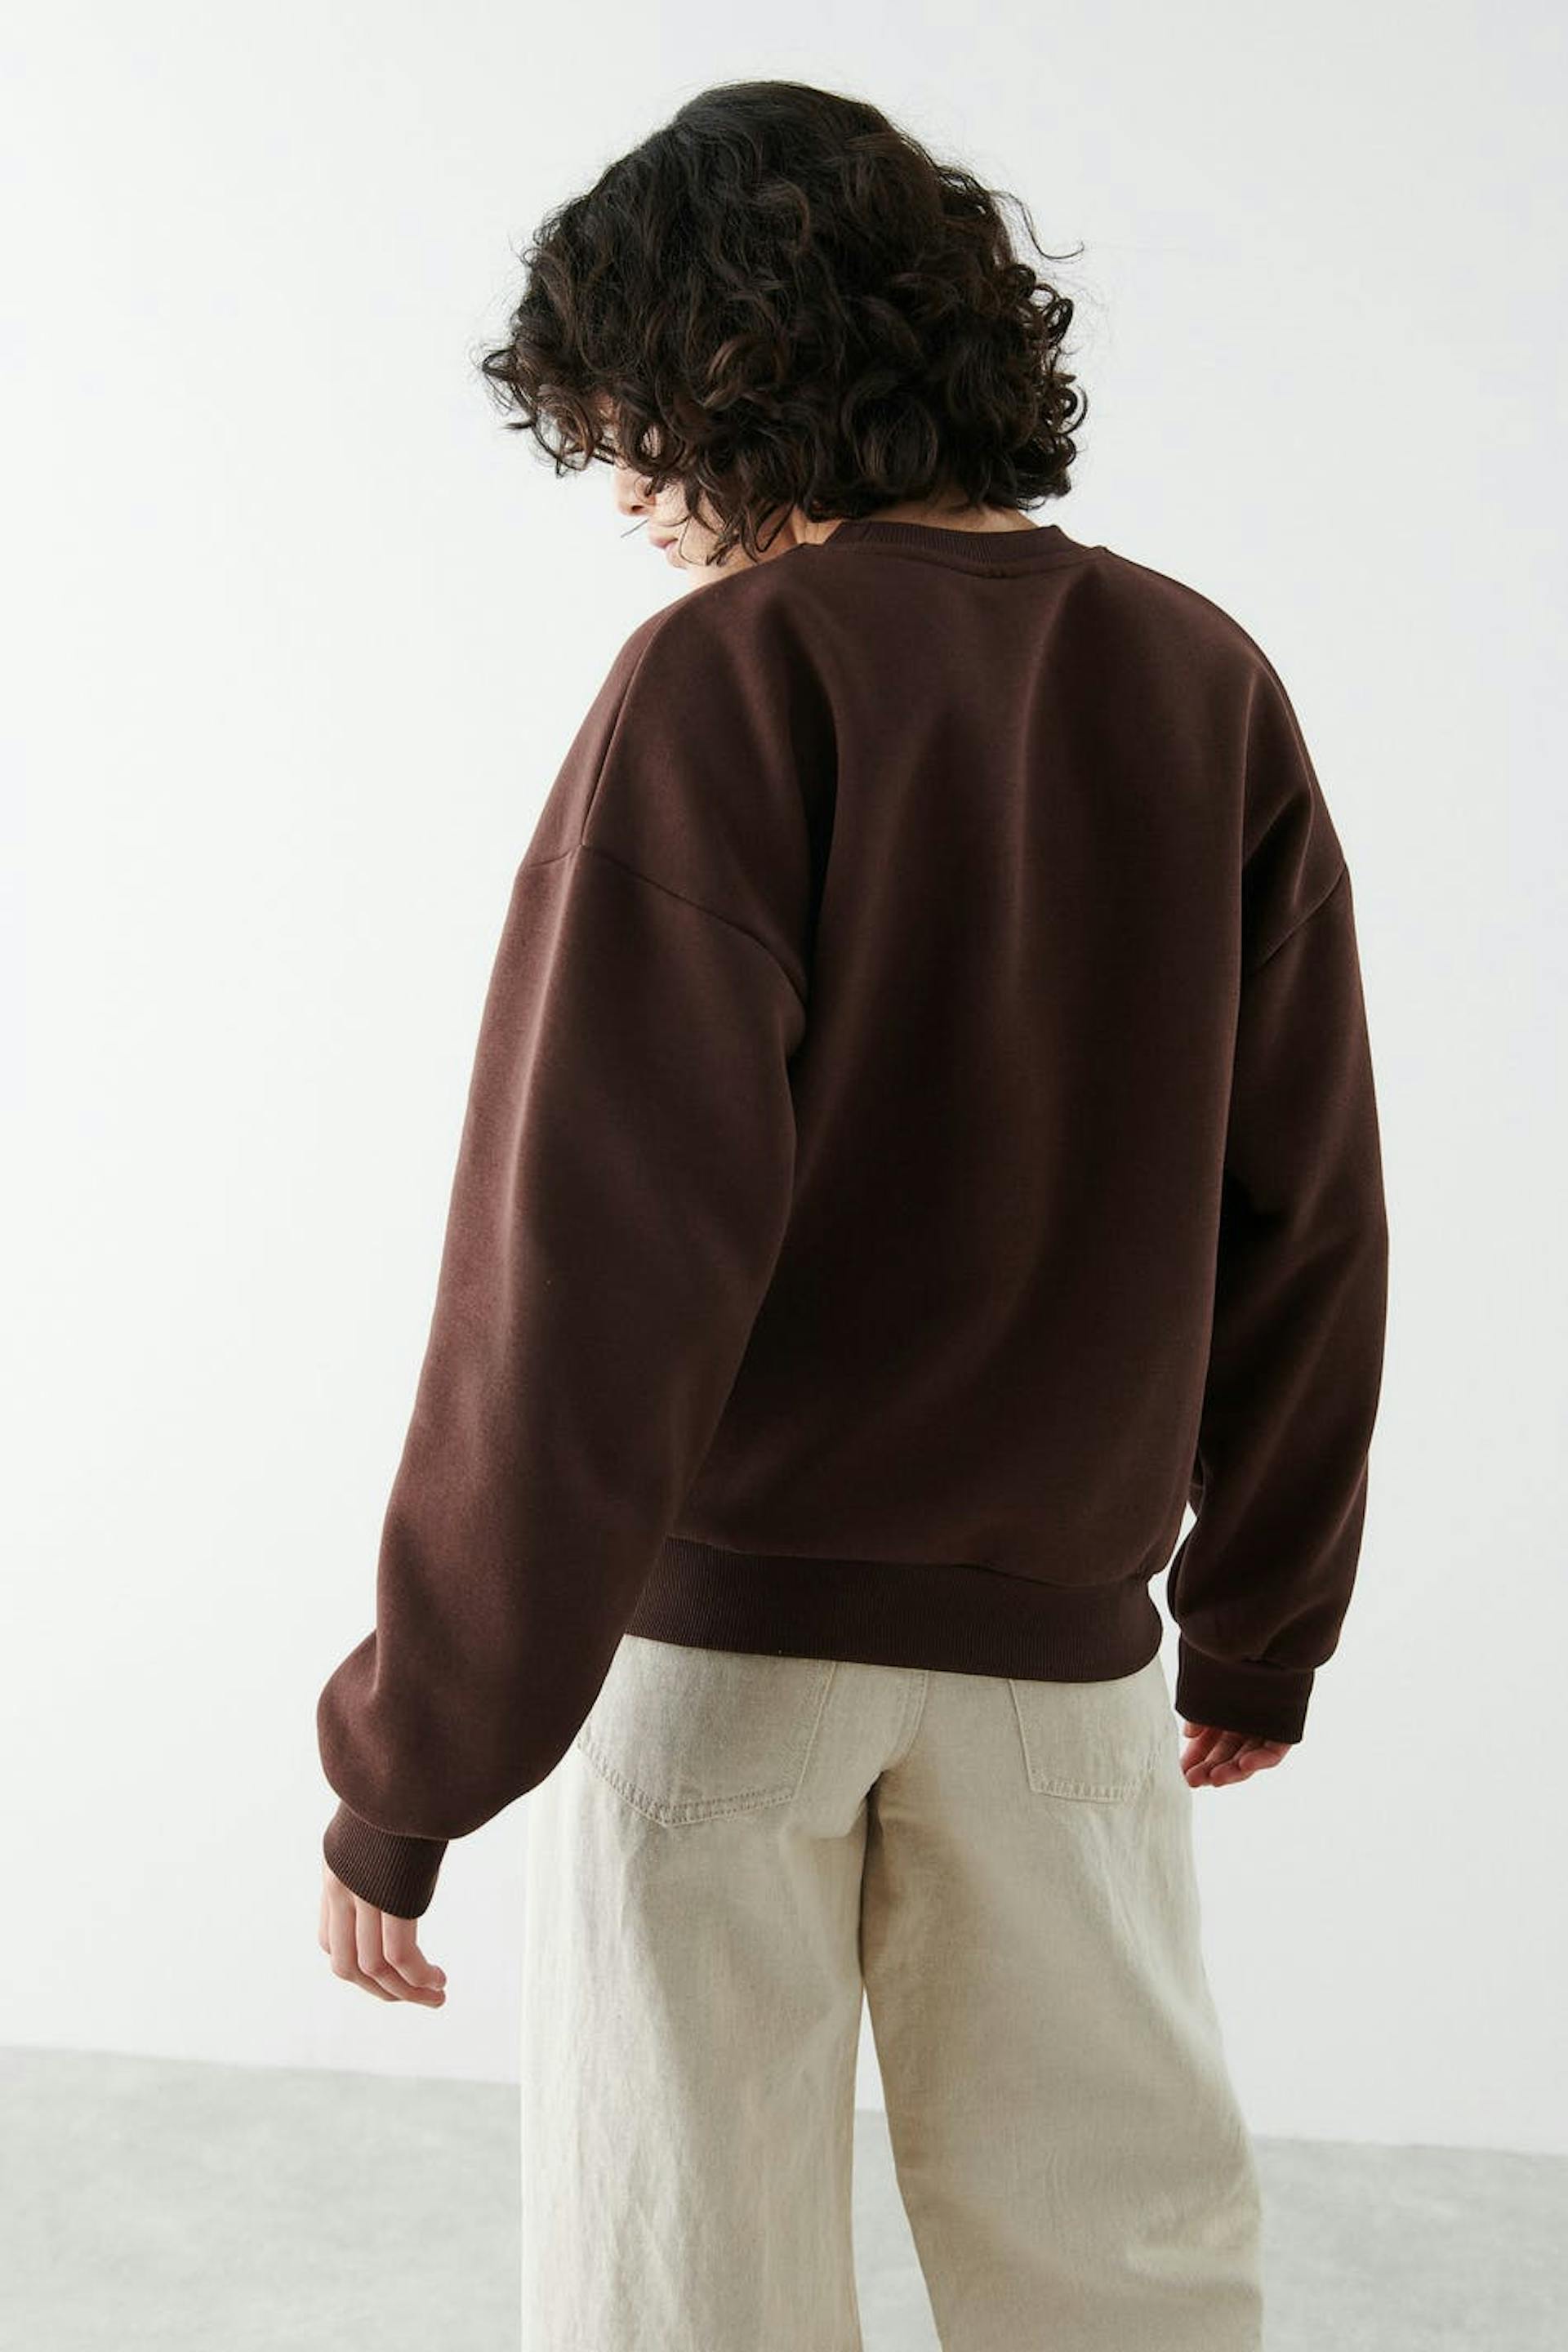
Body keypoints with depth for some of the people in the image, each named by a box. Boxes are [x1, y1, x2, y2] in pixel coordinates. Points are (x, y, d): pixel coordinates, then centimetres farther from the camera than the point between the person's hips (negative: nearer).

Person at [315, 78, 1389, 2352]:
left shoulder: (730, 679, -13)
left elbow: (594, 1265, -19)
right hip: (1062, 1630, 5)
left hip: (716, 1609, -4)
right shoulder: (1206, 688, 2)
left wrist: (411, 1758, -14)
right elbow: (1306, 1225, 5)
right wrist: (1261, 1626, 17)